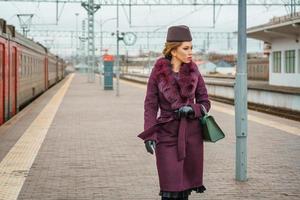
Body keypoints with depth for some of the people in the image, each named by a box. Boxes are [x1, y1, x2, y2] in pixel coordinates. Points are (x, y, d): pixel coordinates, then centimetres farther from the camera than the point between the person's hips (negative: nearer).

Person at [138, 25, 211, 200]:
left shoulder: (193, 71, 3)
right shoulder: (158, 72, -3)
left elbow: (205, 103, 9)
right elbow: (150, 105, -3)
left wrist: (192, 109, -13)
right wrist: (149, 136, -11)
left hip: (192, 134, 3)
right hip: (168, 134, -2)